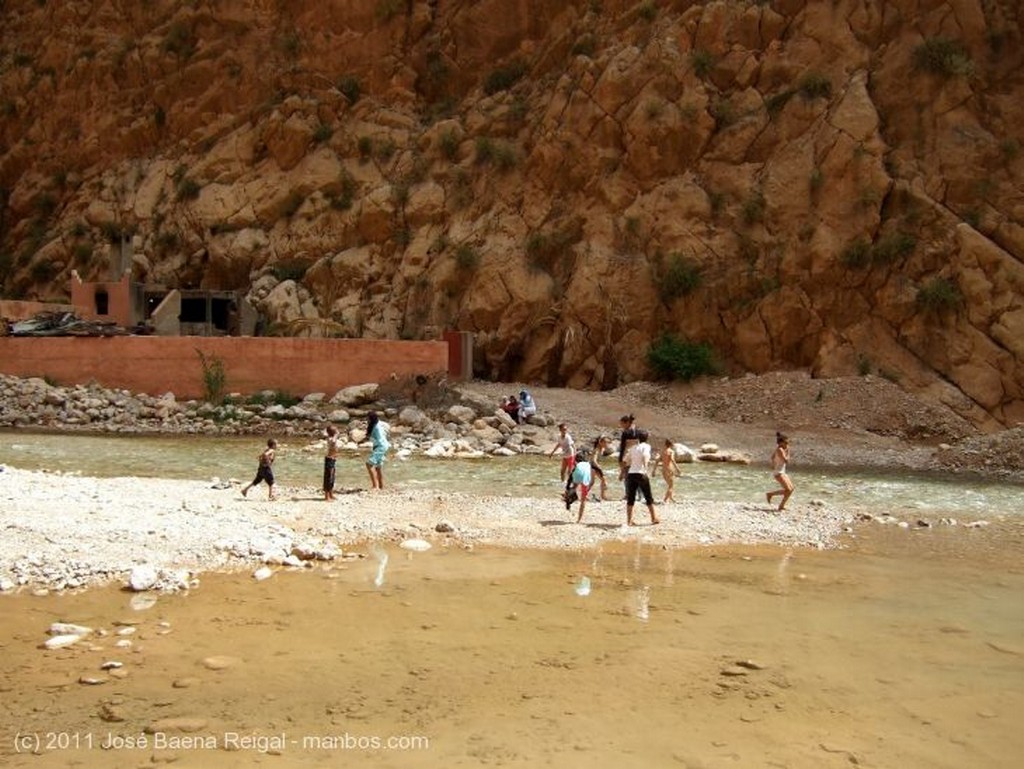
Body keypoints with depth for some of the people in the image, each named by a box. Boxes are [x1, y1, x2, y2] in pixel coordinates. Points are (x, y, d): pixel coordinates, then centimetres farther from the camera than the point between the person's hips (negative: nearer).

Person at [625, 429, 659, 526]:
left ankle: (629, 521, 3)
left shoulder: (633, 447, 14)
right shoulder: (646, 446, 0)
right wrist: (645, 467, -25)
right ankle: (654, 518, 17)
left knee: (630, 498, 5)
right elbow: (645, 456, -20)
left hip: (631, 474, 4)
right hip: (641, 474, -4)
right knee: (649, 497, 9)